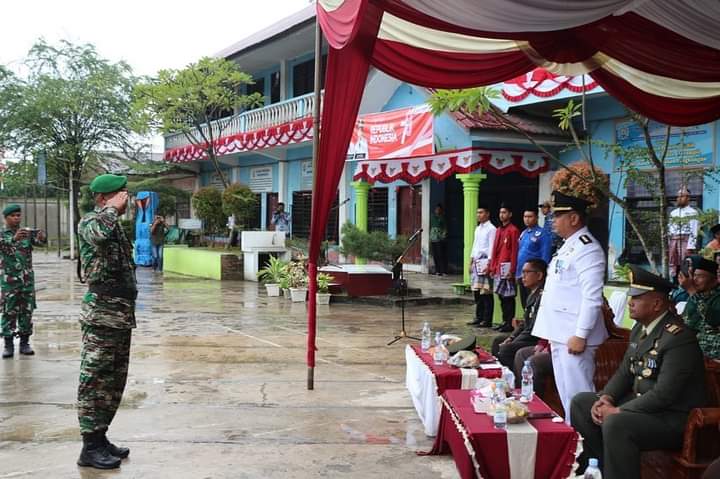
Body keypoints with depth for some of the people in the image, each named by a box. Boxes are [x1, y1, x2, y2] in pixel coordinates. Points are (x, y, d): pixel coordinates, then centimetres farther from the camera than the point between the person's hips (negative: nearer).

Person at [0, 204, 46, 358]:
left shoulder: (28, 232, 6)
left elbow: (38, 242, -12)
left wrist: (41, 238, -37)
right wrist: (14, 238, -43)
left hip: (27, 278, 2)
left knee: (27, 311, 5)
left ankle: (24, 342, 13)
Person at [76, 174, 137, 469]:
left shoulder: (115, 225, 18)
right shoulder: (90, 222, -9)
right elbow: (100, 233, -36)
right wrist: (113, 207, -17)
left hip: (121, 315, 9)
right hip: (101, 315, -9)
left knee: (114, 381, 14)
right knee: (95, 381, -2)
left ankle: (100, 437, 25)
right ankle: (90, 448, 5)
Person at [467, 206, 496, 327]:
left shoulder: (491, 229, -8)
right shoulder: (477, 228, 18)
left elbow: (492, 248, -12)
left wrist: (488, 264, -17)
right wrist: (471, 262, 18)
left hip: (485, 262, -8)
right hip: (476, 262, 8)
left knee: (486, 293, -4)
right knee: (476, 292, 10)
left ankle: (487, 320, 1)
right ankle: (479, 317, 19)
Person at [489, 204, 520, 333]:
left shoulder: (513, 230, -8)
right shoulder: (499, 230, 16)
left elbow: (515, 251, -13)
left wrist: (511, 270, -17)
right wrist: (493, 267, 13)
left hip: (507, 268, -8)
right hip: (498, 268, 8)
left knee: (508, 296, -3)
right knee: (501, 295, 11)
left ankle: (510, 323, 2)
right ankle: (504, 321, 19)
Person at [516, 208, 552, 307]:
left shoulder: (542, 234, -10)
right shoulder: (523, 233, 12)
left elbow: (545, 258, -13)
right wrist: (517, 273, 14)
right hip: (521, 275, 7)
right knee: (524, 305, 14)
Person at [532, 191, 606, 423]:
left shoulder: (587, 248, -16)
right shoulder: (568, 246, 16)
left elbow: (592, 297, -22)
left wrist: (580, 335, -22)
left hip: (573, 336, -10)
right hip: (559, 333, 10)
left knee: (577, 394, -4)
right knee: (564, 391, 18)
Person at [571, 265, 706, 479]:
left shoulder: (679, 338, -22)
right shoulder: (640, 329, 6)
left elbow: (664, 395, -26)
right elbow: (625, 372, 14)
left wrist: (617, 411, -22)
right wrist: (606, 397, -5)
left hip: (673, 418, -9)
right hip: (641, 402, 10)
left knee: (615, 424, -33)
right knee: (581, 402, 6)